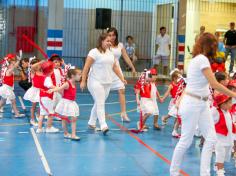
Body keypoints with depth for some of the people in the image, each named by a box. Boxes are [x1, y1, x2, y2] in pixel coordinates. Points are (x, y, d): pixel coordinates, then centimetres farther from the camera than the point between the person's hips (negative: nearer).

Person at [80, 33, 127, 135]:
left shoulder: (110, 53, 14)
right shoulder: (94, 52, -8)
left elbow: (115, 67, 17)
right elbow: (86, 67, -10)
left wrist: (122, 79, 11)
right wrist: (83, 81, -14)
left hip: (107, 83, 7)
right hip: (96, 82, -7)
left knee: (99, 104, 13)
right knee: (100, 104, -12)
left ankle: (91, 123, 26)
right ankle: (103, 126, -17)